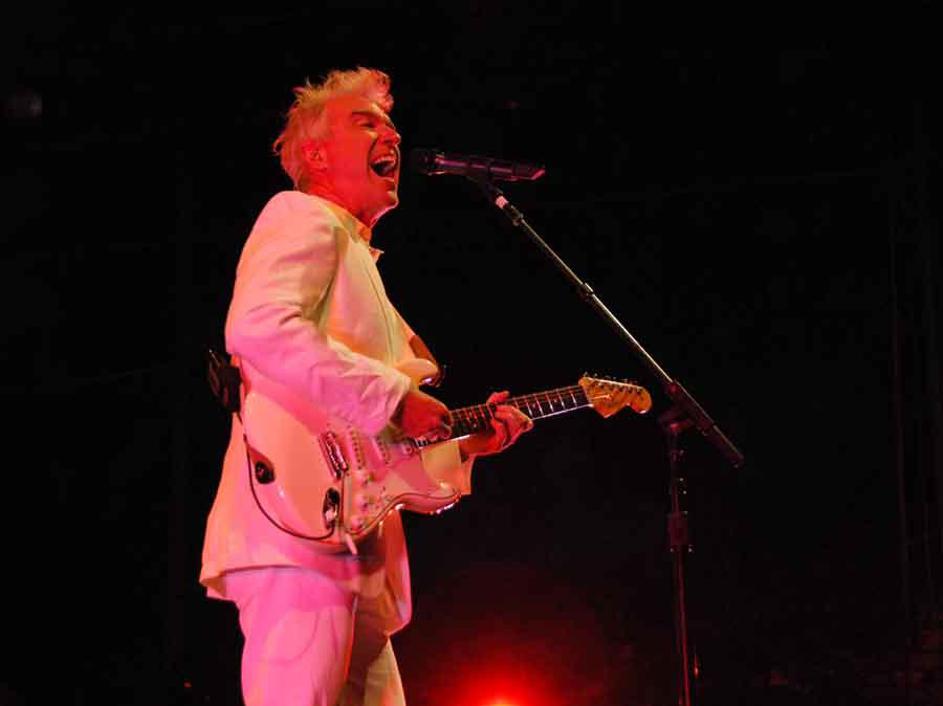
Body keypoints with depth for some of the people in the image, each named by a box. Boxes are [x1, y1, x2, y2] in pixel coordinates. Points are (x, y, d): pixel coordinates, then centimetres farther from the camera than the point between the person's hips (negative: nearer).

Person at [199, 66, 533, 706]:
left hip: (353, 556, 10)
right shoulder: (303, 218, 4)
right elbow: (257, 330, -19)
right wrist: (395, 397, -16)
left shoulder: (360, 261, 31)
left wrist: (466, 441, 15)